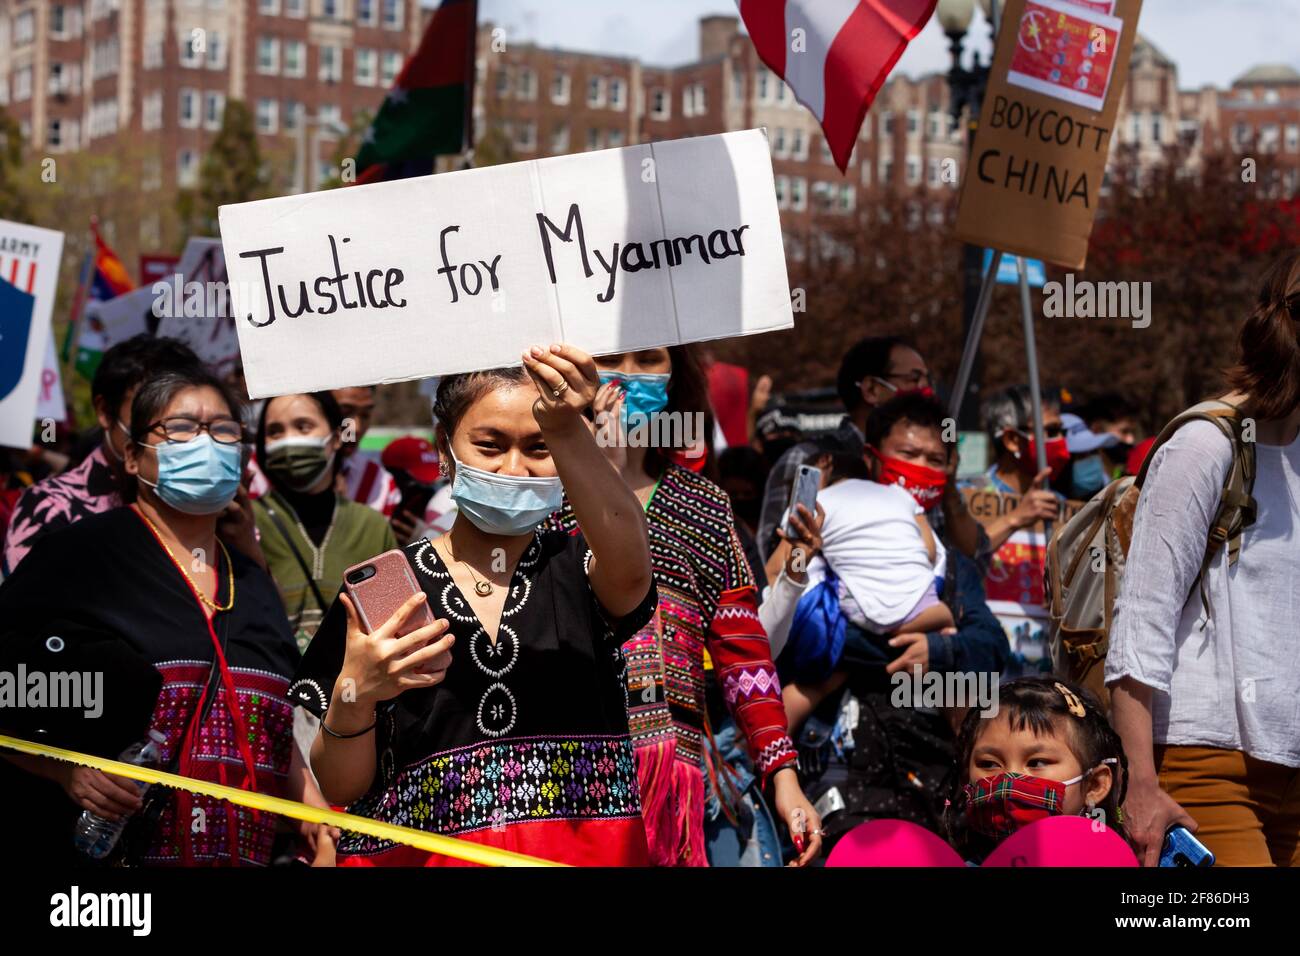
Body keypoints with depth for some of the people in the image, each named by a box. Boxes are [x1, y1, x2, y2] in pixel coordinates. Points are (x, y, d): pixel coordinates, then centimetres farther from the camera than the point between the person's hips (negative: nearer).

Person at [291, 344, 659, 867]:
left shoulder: (578, 568, 2)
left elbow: (629, 567, -25)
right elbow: (341, 789, 1)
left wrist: (568, 430, -39)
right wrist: (352, 697, -20)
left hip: (585, 849, 0)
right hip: (421, 852, 0)